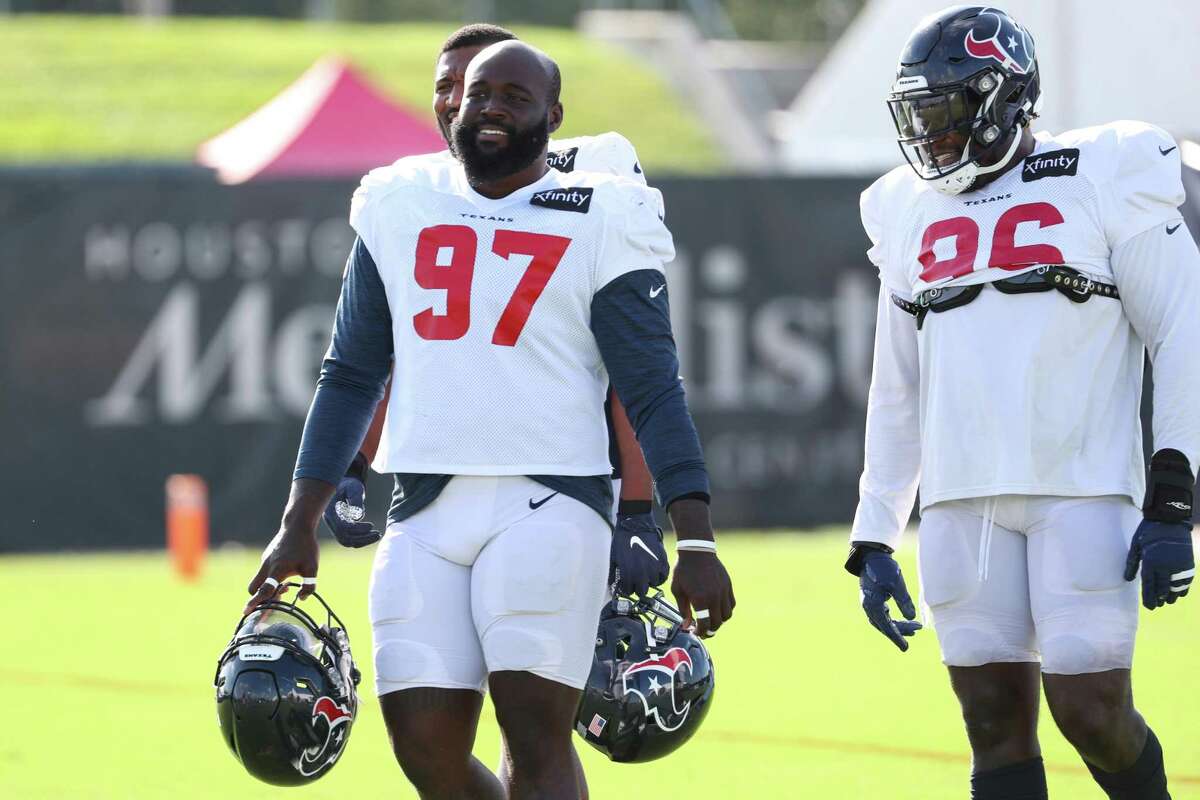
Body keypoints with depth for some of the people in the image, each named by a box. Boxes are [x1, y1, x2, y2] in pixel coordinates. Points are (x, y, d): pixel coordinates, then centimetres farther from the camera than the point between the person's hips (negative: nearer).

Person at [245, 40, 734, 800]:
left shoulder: (599, 224, 2)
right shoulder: (401, 209, 13)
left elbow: (652, 392, 0)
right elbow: (351, 376, 18)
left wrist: (695, 542, -8)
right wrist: (300, 525, 13)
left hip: (547, 504, -4)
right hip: (427, 511, 4)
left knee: (536, 735, -13)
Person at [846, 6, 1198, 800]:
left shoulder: (1102, 182, 0)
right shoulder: (914, 216, 16)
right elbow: (898, 394, 22)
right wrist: (874, 539, 18)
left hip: (1082, 494, -5)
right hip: (964, 501, 5)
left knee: (1091, 710, -10)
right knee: (995, 719, 2)